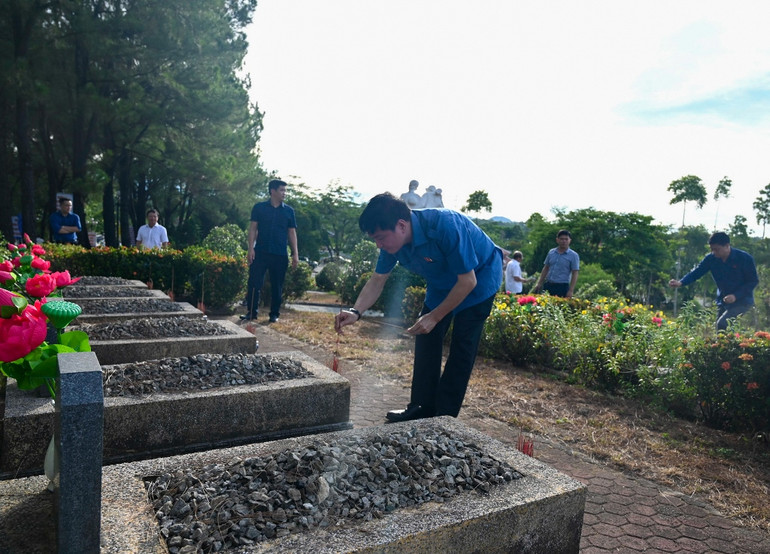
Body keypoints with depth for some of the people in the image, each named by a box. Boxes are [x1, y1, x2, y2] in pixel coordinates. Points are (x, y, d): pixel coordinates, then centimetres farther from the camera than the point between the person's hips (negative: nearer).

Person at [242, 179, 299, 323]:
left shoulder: (289, 211, 7)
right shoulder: (259, 207, 4)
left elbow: (292, 233, 8)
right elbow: (253, 228, 3)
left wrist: (295, 254, 2)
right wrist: (251, 248, -7)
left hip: (280, 255, 1)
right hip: (260, 252, -1)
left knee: (277, 286, 5)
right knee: (254, 283, -2)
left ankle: (275, 314, 16)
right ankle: (251, 312, 9)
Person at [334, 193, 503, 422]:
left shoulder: (445, 226, -38)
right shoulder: (393, 239, -17)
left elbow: (468, 281, -31)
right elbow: (377, 280, -7)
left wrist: (434, 317, -26)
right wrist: (356, 312, -23)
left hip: (478, 278, -7)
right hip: (442, 282, 7)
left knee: (462, 346, -9)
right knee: (426, 340, 4)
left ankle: (445, 416, 1)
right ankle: (423, 407, 15)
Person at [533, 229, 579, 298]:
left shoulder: (573, 255, -2)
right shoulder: (551, 252, 11)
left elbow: (574, 274, -5)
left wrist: (571, 291, -12)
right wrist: (539, 283, 11)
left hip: (562, 287, -4)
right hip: (548, 285, 4)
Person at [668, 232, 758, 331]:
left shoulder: (744, 258, -14)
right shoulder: (711, 259, -5)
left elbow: (754, 281, -10)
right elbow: (696, 272, -9)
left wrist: (736, 296, -22)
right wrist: (680, 282, -29)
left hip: (742, 301, -5)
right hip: (723, 301, 5)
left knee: (722, 324, -25)